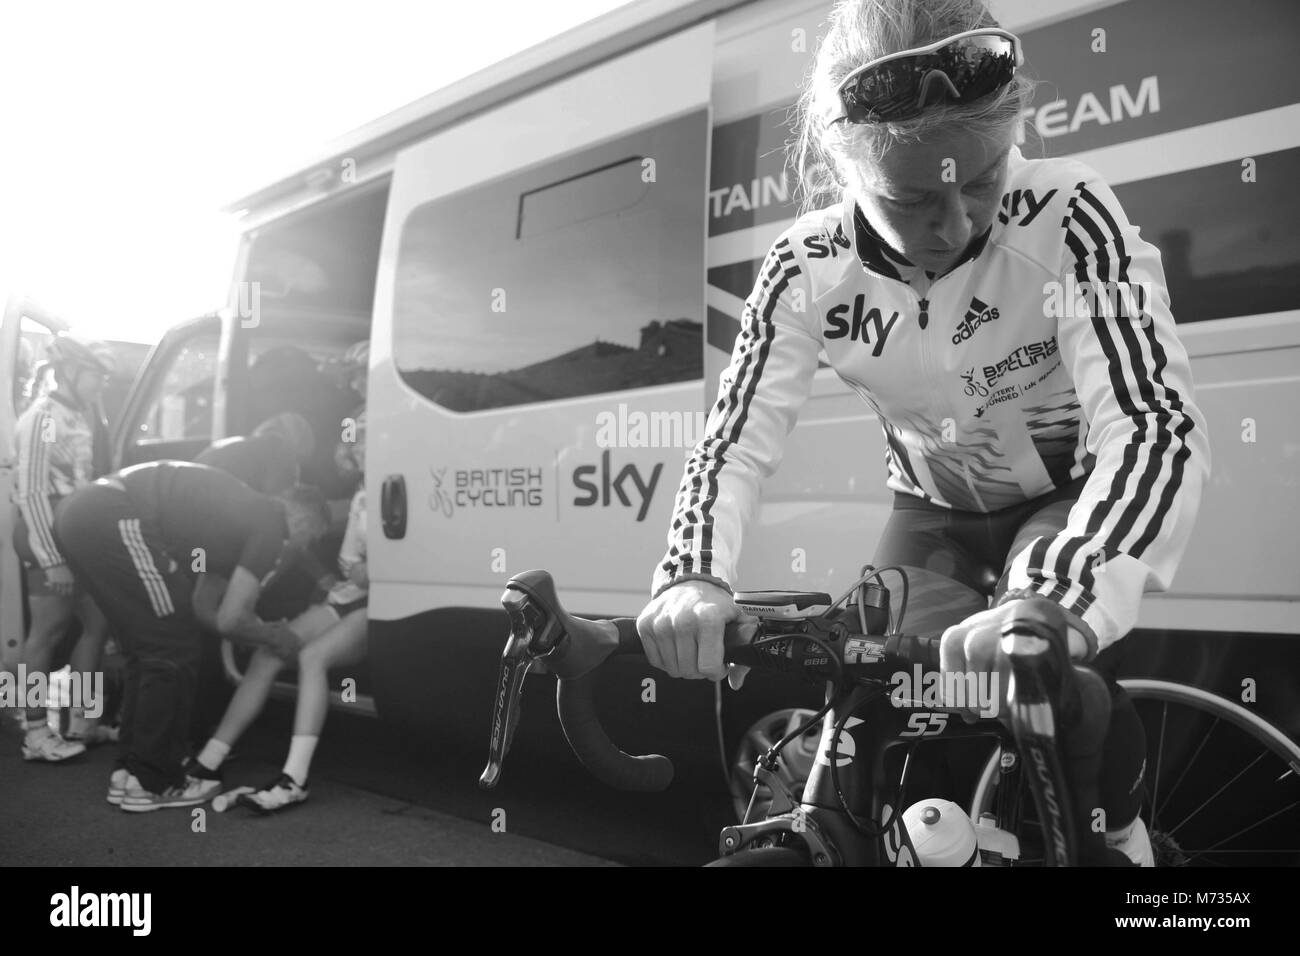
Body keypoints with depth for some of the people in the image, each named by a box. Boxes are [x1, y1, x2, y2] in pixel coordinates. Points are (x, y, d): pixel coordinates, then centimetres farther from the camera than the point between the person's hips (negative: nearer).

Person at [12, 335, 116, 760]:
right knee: (48, 631, -3)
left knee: (97, 622, 11)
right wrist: (52, 558, -21)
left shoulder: (84, 415, 12)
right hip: (51, 535, -8)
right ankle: (36, 734, 6)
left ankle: (81, 720, 22)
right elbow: (31, 493, -17)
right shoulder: (44, 417, -12)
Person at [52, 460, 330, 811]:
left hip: (80, 513, 10)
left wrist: (263, 636, 33)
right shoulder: (270, 524, 0)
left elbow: (201, 605, 31)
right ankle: (153, 784, 11)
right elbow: (230, 619, -4)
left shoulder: (240, 512, 27)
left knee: (149, 650, 19)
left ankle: (130, 771, 25)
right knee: (173, 653, 2)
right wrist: (275, 638, 15)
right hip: (113, 518, -10)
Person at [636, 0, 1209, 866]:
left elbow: (1157, 425, -37)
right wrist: (694, 577, -41)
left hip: (1075, 496, -2)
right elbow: (737, 440, -21)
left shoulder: (1067, 216, -29)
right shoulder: (808, 270, -21)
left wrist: (1063, 598, -54)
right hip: (936, 512, 3)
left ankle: (1117, 831, 6)